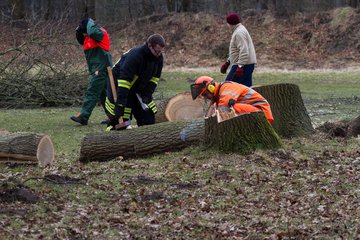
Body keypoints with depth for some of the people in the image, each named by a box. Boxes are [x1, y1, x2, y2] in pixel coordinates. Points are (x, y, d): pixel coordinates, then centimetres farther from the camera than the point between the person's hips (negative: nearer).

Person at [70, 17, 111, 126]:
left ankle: (83, 116, -16)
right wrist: (79, 32, 7)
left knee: (92, 92, -12)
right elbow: (81, 41, 26)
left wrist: (90, 23, -14)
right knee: (103, 93, 13)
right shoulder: (89, 37, 15)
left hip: (101, 69, -10)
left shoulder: (100, 32, -12)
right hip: (97, 70, 10)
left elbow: (92, 32, -32)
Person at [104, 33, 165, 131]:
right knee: (120, 124, -13)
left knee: (149, 119, 4)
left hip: (139, 90, 7)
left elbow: (155, 78, -1)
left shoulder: (159, 58, -9)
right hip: (120, 88, -7)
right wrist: (120, 105, -40)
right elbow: (124, 80, -37)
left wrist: (146, 96, -15)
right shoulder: (134, 56, -33)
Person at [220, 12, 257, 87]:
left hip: (243, 65, -10)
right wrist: (227, 63, 28)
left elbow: (244, 52, -26)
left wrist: (240, 67, -30)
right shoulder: (240, 30, 19)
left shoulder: (239, 33, -16)